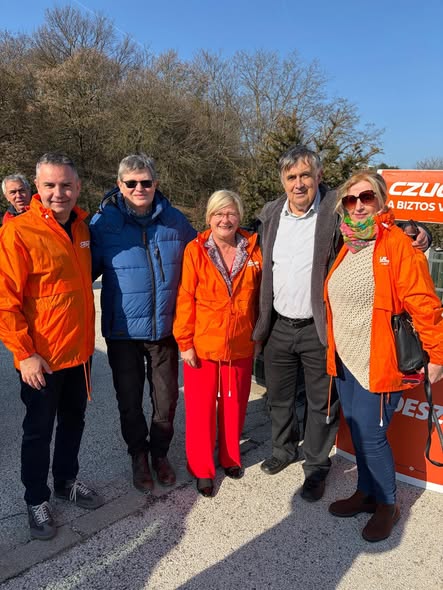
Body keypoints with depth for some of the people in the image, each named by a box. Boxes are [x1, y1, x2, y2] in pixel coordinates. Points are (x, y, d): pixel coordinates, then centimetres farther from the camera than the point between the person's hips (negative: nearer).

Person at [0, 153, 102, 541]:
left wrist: (87, 338, 14)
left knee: (73, 421, 20)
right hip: (41, 358, -6)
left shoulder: (81, 226, 4)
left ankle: (67, 481, 42)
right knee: (39, 430, 11)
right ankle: (37, 500, 31)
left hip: (79, 351, 6)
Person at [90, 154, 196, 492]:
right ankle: (139, 456, 38)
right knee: (129, 400, 14)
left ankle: (160, 453, 39)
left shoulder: (175, 220, -1)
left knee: (166, 398, 14)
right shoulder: (103, 222, -8)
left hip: (166, 328, 2)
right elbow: (87, 269, -1)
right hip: (122, 330, -1)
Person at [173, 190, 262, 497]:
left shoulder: (253, 249, -1)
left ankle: (231, 458, 39)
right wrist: (185, 342, -8)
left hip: (241, 345, 2)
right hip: (202, 344, -2)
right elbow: (185, 299, -8)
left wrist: (258, 335, 7)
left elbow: (259, 296, 6)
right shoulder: (195, 250, -8)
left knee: (235, 405, 16)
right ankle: (202, 469, 26)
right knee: (201, 408, 8)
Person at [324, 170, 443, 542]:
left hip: (379, 363, -7)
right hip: (346, 361, 7)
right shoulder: (347, 248, 10)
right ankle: (366, 492, 37)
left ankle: (387, 505, 24)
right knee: (357, 432, 17)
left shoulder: (397, 245, -13)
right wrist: (334, 349, 17)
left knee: (371, 436, 0)